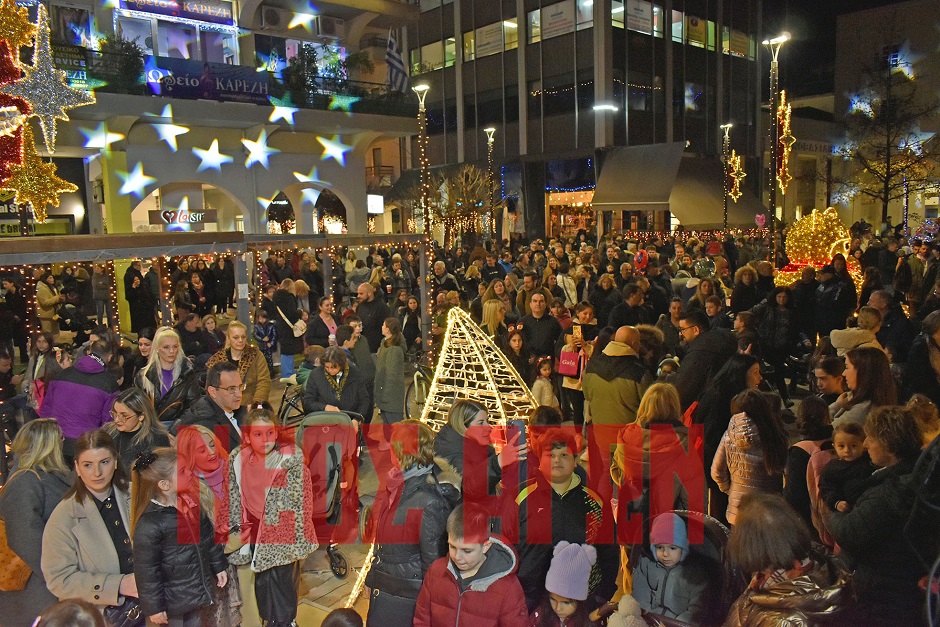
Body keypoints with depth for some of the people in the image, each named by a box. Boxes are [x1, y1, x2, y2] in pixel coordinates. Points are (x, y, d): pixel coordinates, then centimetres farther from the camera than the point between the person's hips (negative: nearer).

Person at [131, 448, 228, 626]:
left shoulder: (190, 504, -2)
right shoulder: (149, 525, -24)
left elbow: (209, 537, 11)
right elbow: (146, 571, -18)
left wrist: (219, 566, 17)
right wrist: (154, 607, -13)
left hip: (197, 591, 6)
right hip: (173, 599, -6)